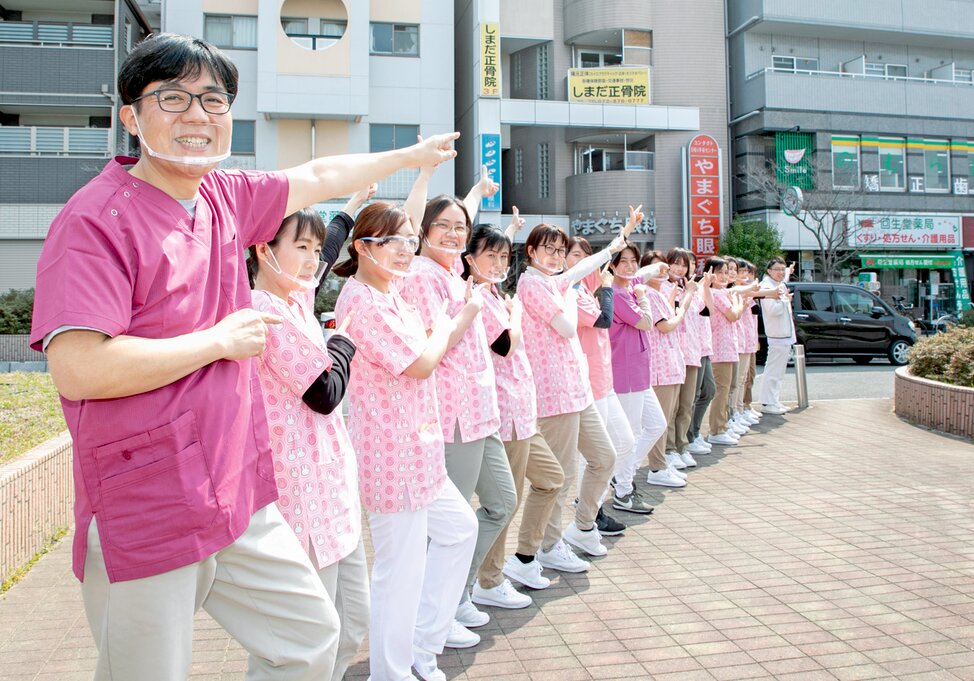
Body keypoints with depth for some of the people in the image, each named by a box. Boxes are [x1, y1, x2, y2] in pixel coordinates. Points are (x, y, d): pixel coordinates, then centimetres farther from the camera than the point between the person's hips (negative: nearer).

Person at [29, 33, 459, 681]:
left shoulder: (224, 197, 6)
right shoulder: (96, 219, -17)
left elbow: (319, 178, 22)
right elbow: (77, 369, -26)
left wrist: (411, 155, 33)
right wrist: (222, 340, -17)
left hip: (240, 495, 8)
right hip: (144, 521, -7)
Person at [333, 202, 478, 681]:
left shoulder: (388, 296, 13)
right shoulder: (363, 302, -19)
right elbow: (422, 363, -19)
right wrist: (442, 327, -2)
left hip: (416, 451, 11)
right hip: (391, 455, -11)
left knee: (459, 528, 22)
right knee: (401, 568, 2)